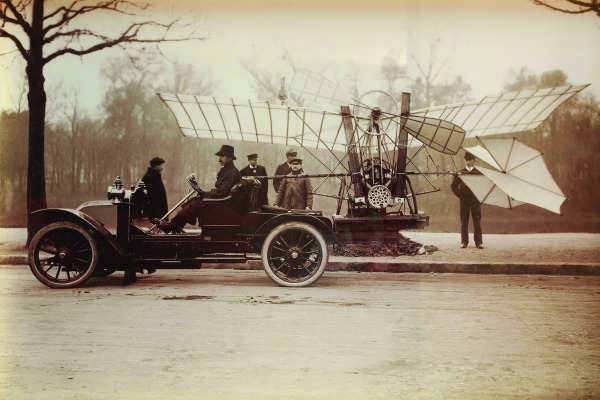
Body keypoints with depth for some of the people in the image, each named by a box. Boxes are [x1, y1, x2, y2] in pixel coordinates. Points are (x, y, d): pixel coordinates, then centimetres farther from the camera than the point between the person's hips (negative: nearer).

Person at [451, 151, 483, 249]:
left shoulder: (479, 173, 7)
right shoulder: (460, 173, 9)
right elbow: (454, 185, 12)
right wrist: (458, 194, 0)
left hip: (476, 199, -1)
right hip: (464, 200, 1)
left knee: (477, 221, -1)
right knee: (464, 222, 1)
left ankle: (479, 242, 1)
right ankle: (464, 242, 4)